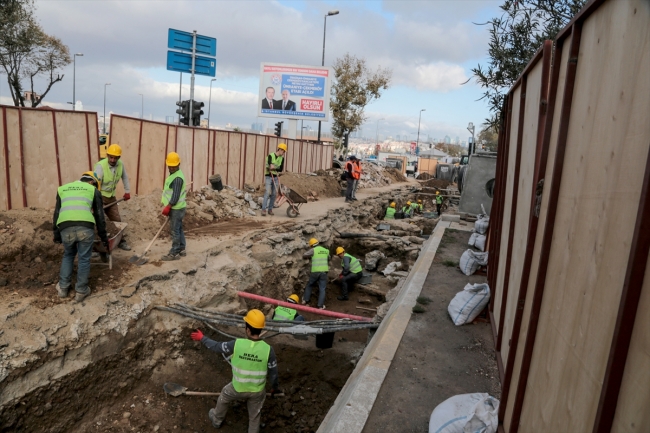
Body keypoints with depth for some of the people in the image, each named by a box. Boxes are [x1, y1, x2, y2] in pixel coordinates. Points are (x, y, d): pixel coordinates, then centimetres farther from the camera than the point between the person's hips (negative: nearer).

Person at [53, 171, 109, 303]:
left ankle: (63, 287, 31)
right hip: (85, 227, -3)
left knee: (68, 255, 27)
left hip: (66, 228, 3)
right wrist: (104, 237, 21)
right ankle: (81, 291, 20)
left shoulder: (62, 188, 28)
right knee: (84, 259, 14)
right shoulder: (93, 190, 19)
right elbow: (99, 215, 17)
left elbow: (56, 213, 26)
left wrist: (56, 235, 31)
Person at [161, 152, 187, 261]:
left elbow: (176, 195, -24)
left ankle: (174, 253, 1)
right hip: (176, 208, 10)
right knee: (179, 229, 15)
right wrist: (168, 207, 22)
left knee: (175, 230, -5)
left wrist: (167, 207, -22)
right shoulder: (174, 175, 14)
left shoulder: (177, 178, -19)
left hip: (176, 208, -10)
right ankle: (181, 250, 23)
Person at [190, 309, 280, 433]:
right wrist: (274, 387, 9)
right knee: (254, 416, 25)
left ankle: (217, 420, 60)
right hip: (257, 391, -1)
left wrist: (202, 338, 10)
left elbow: (217, 346, -8)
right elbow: (273, 372, -12)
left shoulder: (236, 344, -27)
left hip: (238, 388, 1)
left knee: (223, 399, 35)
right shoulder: (268, 349, -26)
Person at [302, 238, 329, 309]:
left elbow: (304, 256, -4)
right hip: (324, 271, 2)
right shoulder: (326, 250, 14)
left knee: (309, 285, 20)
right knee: (322, 289, 5)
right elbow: (328, 259, 29)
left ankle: (305, 300, 25)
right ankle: (321, 306, 1)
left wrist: (310, 256, 15)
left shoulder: (313, 250, -2)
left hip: (315, 271, -2)